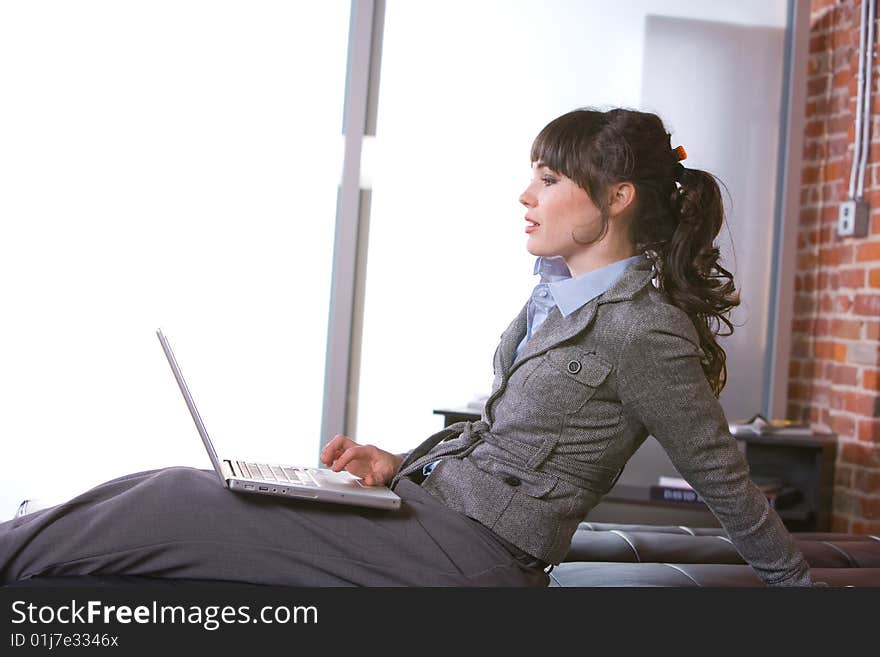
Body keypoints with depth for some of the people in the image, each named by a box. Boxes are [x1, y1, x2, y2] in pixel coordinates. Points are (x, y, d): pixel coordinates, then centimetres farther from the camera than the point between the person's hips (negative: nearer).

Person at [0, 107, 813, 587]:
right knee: (170, 493, -4)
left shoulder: (641, 329, -13)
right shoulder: (562, 293, 15)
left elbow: (722, 476, -4)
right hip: (432, 501, 9)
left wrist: (799, 584, 4)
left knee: (162, 506, -14)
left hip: (467, 550, -8)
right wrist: (401, 462, 7)